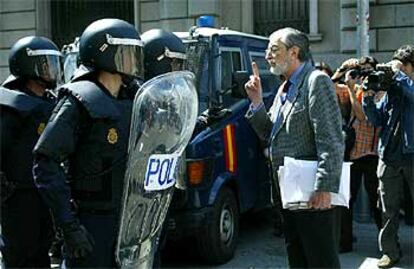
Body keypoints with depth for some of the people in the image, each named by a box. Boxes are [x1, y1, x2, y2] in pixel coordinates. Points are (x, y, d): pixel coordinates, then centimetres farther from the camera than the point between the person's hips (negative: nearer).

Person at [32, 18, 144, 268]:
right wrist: (70, 225, -22)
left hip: (127, 219, 7)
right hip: (91, 224, -7)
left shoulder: (130, 101, 9)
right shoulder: (81, 102, -14)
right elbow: (45, 163, -19)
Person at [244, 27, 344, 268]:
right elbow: (269, 135, 19)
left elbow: (331, 141, -18)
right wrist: (257, 103, 5)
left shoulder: (317, 81, -10)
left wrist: (325, 188, -24)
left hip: (315, 196, -9)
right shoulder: (285, 89, 18)